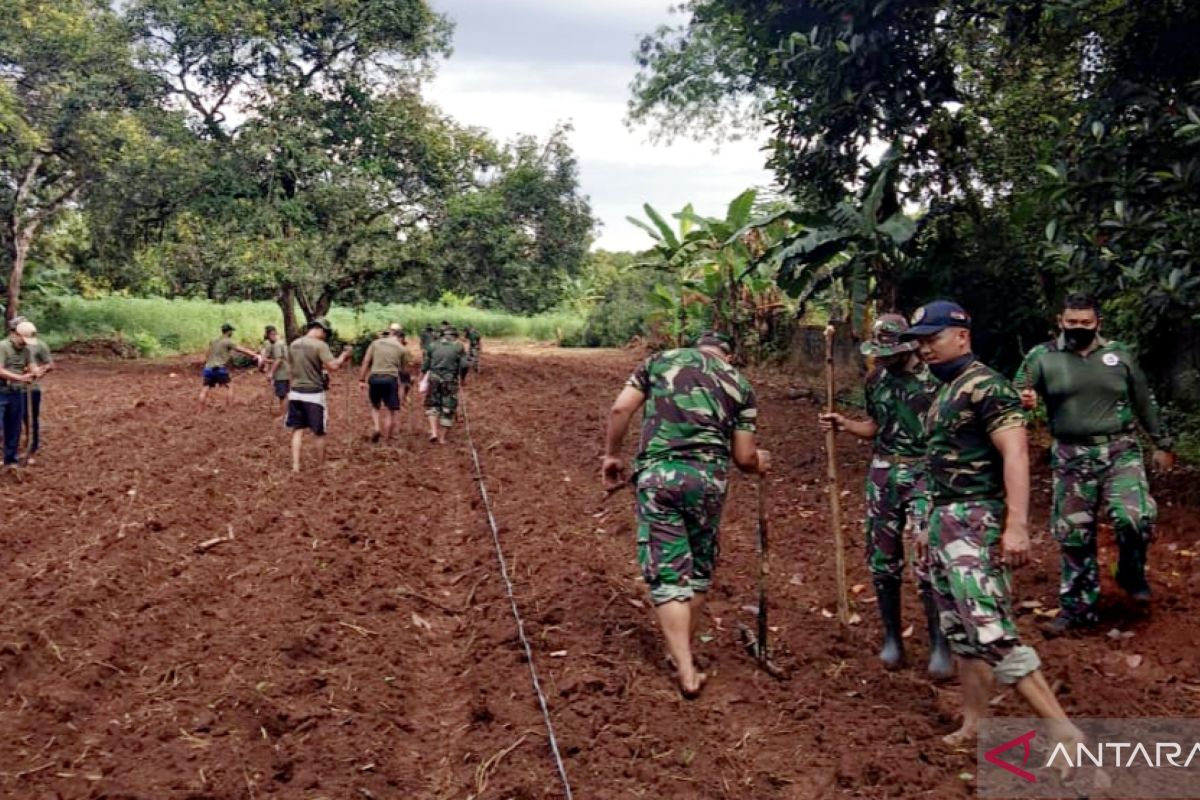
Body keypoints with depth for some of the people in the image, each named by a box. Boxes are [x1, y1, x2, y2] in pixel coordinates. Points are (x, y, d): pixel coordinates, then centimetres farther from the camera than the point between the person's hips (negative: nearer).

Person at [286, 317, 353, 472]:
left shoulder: (293, 345, 8)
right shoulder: (320, 345, -13)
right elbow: (333, 367, -21)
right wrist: (343, 356, -3)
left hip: (295, 393, 5)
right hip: (314, 394, -5)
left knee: (297, 430, 10)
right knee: (319, 432, 9)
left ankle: (295, 466, 4)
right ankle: (322, 465, 20)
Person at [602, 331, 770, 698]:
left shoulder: (661, 360, 14)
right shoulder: (739, 384, 15)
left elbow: (620, 409, 3)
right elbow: (743, 457, 11)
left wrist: (611, 454, 14)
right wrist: (759, 462, 32)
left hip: (658, 473, -1)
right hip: (708, 477, 1)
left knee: (667, 573, 3)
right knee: (699, 568, 20)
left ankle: (686, 671, -1)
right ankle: (683, 651, 31)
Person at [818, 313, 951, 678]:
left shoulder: (935, 377, -9)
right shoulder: (876, 379, 9)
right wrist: (844, 424, 2)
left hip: (925, 474, -5)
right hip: (882, 473, 6)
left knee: (928, 560, -11)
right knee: (883, 559, 9)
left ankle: (939, 644, 2)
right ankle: (892, 637, 23)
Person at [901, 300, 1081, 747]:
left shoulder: (985, 386, -12)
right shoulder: (944, 393, 17)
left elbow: (1015, 453, -21)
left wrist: (1017, 525, -29)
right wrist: (931, 524, 22)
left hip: (975, 522, -10)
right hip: (945, 520, 10)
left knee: (990, 631, -16)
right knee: (960, 632, 13)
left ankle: (1064, 731, -13)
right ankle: (973, 726, 21)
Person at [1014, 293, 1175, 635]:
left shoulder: (1119, 354, 5)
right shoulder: (1042, 357, -2)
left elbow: (1144, 403, 14)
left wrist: (1162, 444, 17)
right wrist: (1022, 400, -30)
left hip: (1120, 451, 0)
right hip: (1072, 458, 0)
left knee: (1135, 518, -17)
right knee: (1074, 535, 6)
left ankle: (1132, 575, 13)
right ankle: (1077, 606, 21)